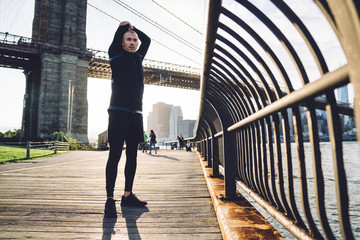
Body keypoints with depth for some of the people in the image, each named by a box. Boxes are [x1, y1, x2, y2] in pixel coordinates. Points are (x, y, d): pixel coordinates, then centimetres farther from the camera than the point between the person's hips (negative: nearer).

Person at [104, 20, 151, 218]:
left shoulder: (138, 57, 20)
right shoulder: (116, 55, 5)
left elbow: (147, 40, 34)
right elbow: (118, 35, -1)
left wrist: (133, 28, 27)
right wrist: (124, 26, 17)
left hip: (136, 113, 6)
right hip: (119, 111, -6)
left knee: (132, 155, 8)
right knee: (115, 155, -6)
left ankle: (128, 195, 18)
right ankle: (110, 199, 2)